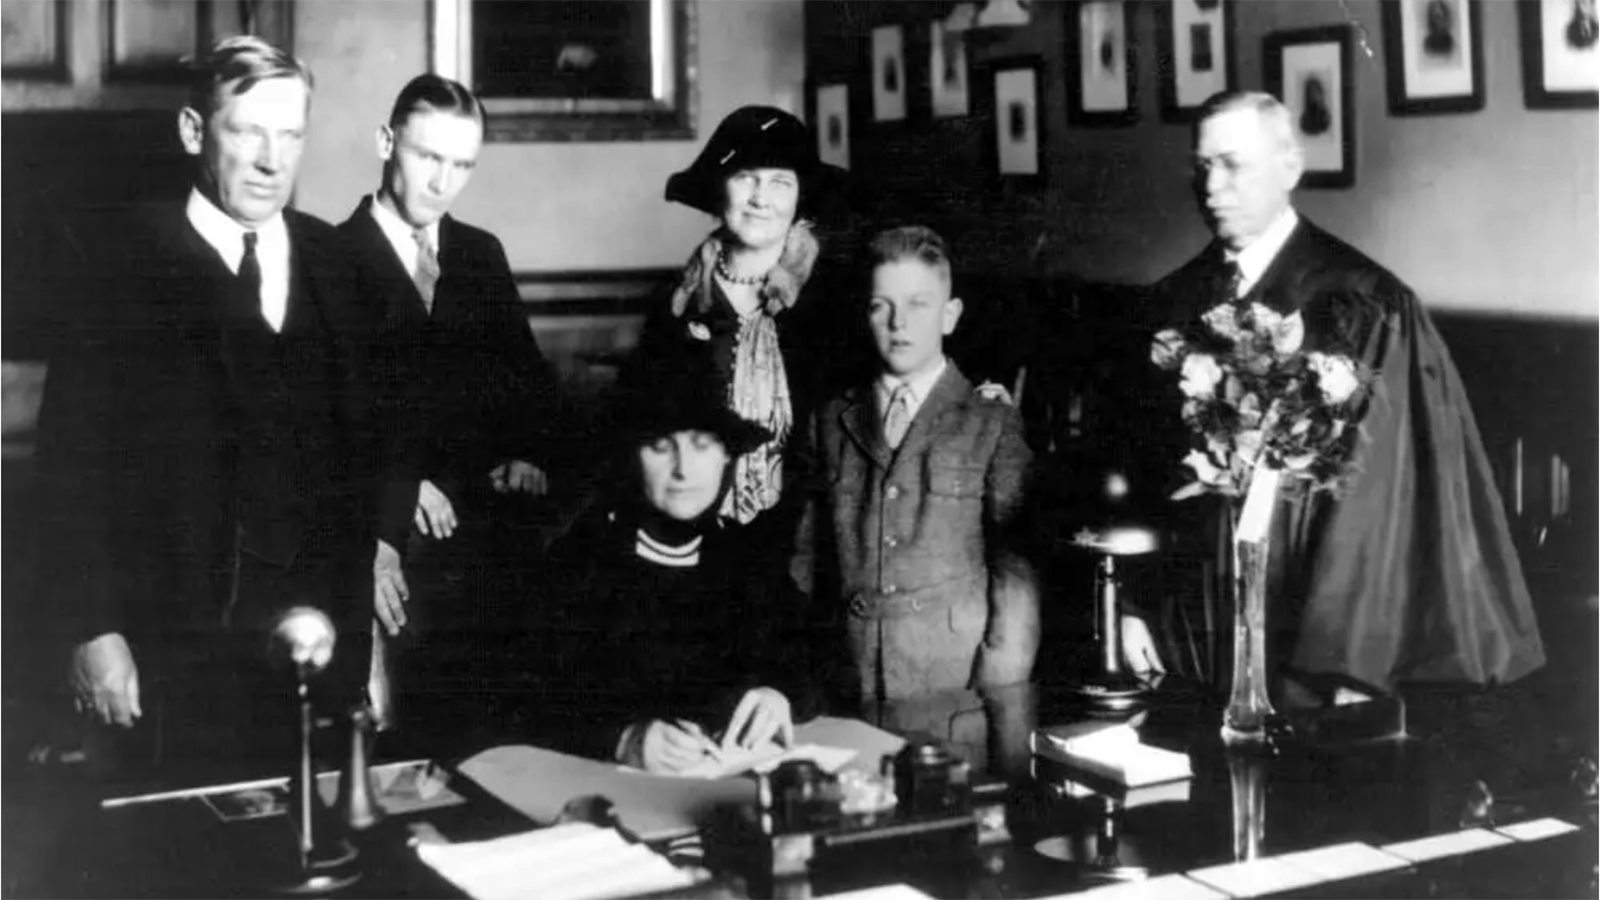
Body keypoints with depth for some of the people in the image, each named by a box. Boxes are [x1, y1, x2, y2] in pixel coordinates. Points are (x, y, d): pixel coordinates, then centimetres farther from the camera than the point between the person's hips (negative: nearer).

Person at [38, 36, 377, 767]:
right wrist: (93, 630, -10)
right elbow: (72, 459, -6)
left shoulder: (332, 259, 7)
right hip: (184, 643, -3)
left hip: (325, 624, 4)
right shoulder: (128, 269, -6)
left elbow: (362, 432, 8)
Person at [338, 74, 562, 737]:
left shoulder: (482, 255, 18)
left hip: (496, 535, 4)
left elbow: (529, 377, 21)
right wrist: (400, 490, -16)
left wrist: (529, 455, 2)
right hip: (399, 549, -4)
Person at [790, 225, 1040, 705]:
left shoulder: (993, 423, 0)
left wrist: (995, 709, -10)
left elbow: (1016, 574, -3)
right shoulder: (831, 422, 9)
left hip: (955, 700, -2)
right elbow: (807, 563, 10)